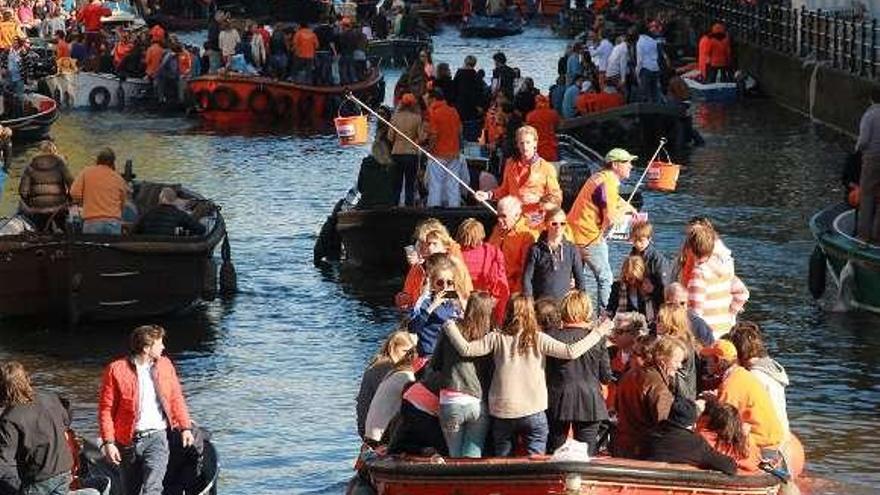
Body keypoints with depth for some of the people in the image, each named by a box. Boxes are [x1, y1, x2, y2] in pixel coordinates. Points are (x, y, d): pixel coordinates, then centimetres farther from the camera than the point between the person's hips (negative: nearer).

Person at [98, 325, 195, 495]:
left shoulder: (165, 365, 7)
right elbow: (106, 409, -5)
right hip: (128, 441, -1)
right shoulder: (116, 370, -6)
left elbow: (176, 398, 16)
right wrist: (108, 442, -11)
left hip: (156, 437, 1)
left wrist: (185, 427, 9)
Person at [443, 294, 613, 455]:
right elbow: (571, 352, -10)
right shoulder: (538, 339, -6)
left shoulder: (497, 339, -3)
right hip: (533, 412, -2)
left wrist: (450, 326, 9)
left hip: (502, 413, 2)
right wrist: (597, 334, 1)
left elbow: (466, 349, -5)